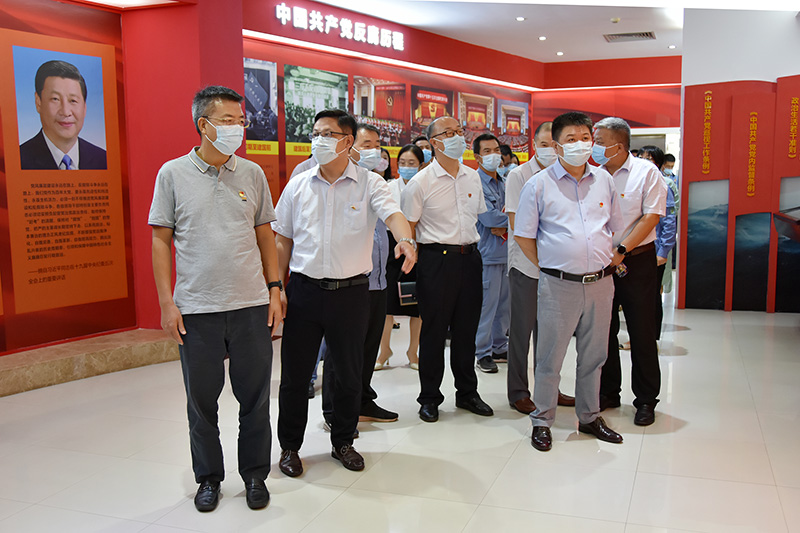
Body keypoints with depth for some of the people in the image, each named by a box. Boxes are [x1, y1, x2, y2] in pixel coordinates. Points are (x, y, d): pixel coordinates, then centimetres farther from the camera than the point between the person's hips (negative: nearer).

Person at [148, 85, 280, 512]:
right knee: (201, 399, 10)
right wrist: (167, 301, -4)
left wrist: (274, 289, 5)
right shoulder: (173, 174, 0)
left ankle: (255, 474, 26)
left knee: (255, 396, 8)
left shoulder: (252, 174, 6)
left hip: (251, 305, 2)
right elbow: (160, 240, 2)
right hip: (195, 309, -1)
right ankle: (209, 477, 28)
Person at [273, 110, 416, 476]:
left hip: (350, 291, -1)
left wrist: (405, 239, -41)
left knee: (349, 373, 11)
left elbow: (393, 214, -19)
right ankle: (290, 446, 26)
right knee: (294, 373, 7)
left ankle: (343, 442, 31)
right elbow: (283, 241, 10)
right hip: (304, 290, 1)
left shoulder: (369, 183, -1)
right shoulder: (298, 185, 6)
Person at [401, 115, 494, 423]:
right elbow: (408, 230, -4)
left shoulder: (473, 177, 10)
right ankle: (429, 398, 17)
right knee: (434, 330, 3)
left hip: (470, 258, 5)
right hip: (437, 259, -5)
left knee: (467, 328, 13)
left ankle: (467, 392, 27)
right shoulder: (420, 182, -6)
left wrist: (472, 247, 16)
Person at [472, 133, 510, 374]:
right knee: (487, 305, -4)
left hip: (507, 251, 7)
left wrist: (505, 225, -10)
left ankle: (500, 348, 25)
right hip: (487, 253, -7)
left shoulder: (504, 183, 15)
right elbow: (488, 217, -19)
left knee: (505, 304, 13)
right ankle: (483, 353, 6)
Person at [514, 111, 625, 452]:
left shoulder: (604, 180, 9)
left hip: (600, 283, 4)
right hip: (559, 284, -4)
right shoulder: (539, 184, -2)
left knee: (593, 356, 15)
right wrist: (548, 266, 0)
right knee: (549, 358, 4)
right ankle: (542, 421, 19)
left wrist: (611, 260, 10)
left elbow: (617, 229, 19)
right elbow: (523, 236, 1)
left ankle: (590, 417, 31)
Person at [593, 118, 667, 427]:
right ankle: (608, 393, 24)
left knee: (641, 332, 1)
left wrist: (621, 251, -18)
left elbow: (651, 216, -11)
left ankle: (646, 400, 13)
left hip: (636, 261, -4)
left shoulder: (646, 172, -4)